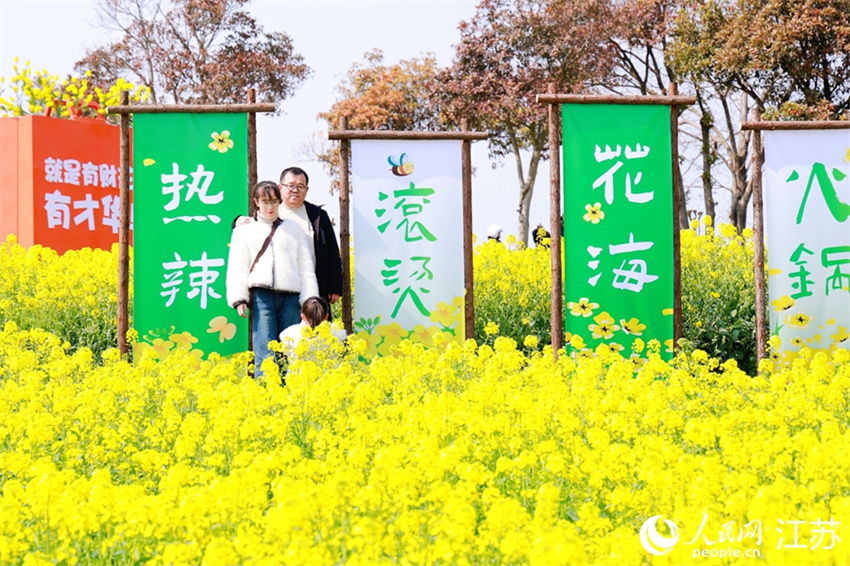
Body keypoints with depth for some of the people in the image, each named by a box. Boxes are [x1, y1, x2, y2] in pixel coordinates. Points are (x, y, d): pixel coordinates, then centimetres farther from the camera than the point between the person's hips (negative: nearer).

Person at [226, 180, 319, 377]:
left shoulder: (293, 228, 20)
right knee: (265, 354, -13)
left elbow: (306, 267, 17)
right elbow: (237, 266, 9)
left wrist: (309, 301, 7)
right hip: (261, 294, -2)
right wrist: (239, 299, -5)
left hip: (290, 295, 2)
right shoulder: (245, 229, 16)